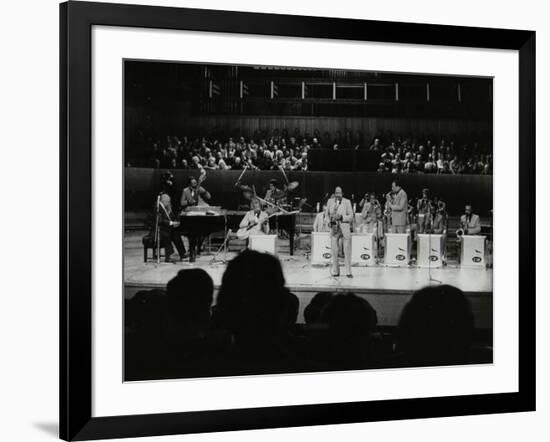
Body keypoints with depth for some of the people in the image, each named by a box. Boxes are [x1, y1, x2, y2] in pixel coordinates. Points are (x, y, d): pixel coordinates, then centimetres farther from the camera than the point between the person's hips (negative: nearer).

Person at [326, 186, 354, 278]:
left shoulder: (347, 202, 3)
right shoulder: (330, 201, 10)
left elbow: (351, 216, 2)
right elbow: (327, 213, 20)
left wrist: (341, 217, -14)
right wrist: (330, 219, -1)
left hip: (345, 226, -1)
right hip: (334, 228, 1)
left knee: (347, 251, -2)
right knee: (334, 250, -2)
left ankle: (348, 272, 2)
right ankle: (335, 271, 7)